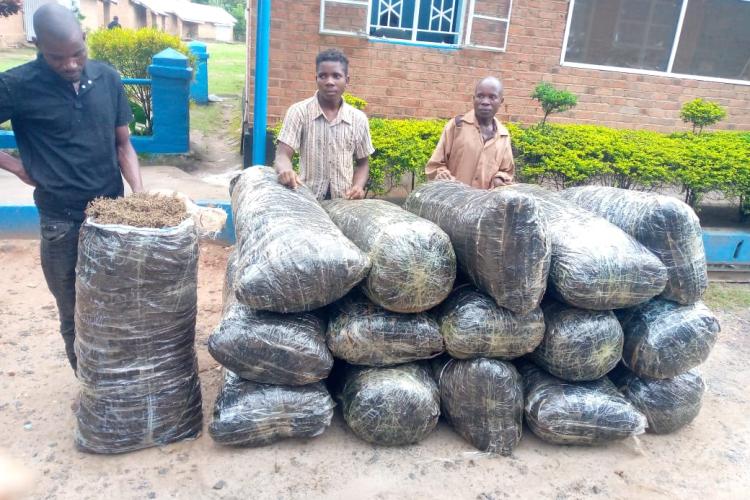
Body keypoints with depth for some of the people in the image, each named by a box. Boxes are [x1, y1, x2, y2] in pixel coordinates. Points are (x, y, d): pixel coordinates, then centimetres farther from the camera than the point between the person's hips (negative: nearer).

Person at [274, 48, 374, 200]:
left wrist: (358, 187, -7)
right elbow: (282, 155, -8)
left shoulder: (359, 119, 4)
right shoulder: (299, 111, -2)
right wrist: (286, 170, -31)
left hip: (345, 201, 2)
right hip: (307, 199, -1)